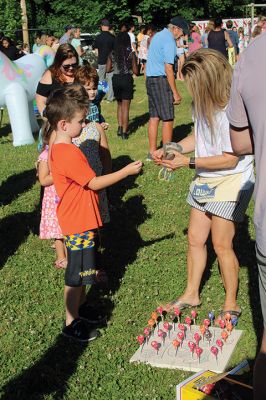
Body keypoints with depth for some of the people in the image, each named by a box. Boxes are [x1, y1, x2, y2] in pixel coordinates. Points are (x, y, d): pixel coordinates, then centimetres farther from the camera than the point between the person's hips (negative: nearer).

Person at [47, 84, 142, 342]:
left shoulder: (59, 149, 6)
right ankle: (72, 323, 16)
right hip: (79, 224, -10)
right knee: (76, 274, 3)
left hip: (78, 220, 10)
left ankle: (80, 307, 40)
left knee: (82, 271, 23)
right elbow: (94, 183, -22)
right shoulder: (70, 154, -26)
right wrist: (126, 171, -16)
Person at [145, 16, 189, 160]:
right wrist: (175, 93, -16)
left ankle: (152, 153, 16)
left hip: (150, 78, 9)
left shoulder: (157, 36, 16)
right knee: (167, 119, -3)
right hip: (161, 79, -9)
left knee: (154, 116, 12)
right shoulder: (169, 40, -13)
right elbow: (168, 69, -18)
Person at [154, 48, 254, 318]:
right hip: (205, 179, 8)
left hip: (231, 181, -8)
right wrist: (176, 148, -3)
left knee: (221, 244, -3)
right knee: (195, 239, 12)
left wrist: (188, 162, -20)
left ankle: (231, 303, 16)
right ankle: (191, 294, 29)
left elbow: (230, 159, -22)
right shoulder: (203, 103, 0)